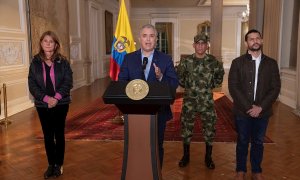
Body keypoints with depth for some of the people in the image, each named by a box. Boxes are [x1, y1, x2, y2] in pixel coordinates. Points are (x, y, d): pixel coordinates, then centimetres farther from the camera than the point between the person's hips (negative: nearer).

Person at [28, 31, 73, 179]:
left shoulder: (63, 62, -1)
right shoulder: (35, 62, 2)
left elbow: (68, 82, -5)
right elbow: (32, 84, -2)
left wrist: (57, 97, -18)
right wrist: (46, 98, -15)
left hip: (61, 104, -1)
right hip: (43, 105, 1)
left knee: (59, 134, 7)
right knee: (48, 135, 9)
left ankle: (59, 164, 20)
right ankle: (51, 164, 22)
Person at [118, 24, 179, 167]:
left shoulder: (166, 59, 0)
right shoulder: (129, 58, 4)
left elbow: (174, 84, -5)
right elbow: (121, 81, 2)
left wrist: (161, 77, -24)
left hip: (158, 111, -1)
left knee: (157, 147, 12)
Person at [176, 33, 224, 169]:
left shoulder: (213, 61, -1)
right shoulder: (186, 61, -3)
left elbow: (219, 76, 14)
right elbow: (178, 76, 8)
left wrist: (212, 86, 7)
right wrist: (186, 86, 6)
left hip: (207, 100, 0)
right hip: (189, 100, 0)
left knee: (209, 128, 6)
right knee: (186, 127, 7)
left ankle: (208, 157, 24)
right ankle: (186, 156, 24)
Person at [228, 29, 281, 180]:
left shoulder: (271, 63, 4)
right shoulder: (237, 62, -2)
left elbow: (275, 88, 0)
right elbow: (233, 87, -8)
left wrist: (260, 107, -12)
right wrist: (248, 107, -15)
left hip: (262, 112, 2)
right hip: (242, 111, -1)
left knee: (258, 143, 14)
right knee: (242, 142, 11)